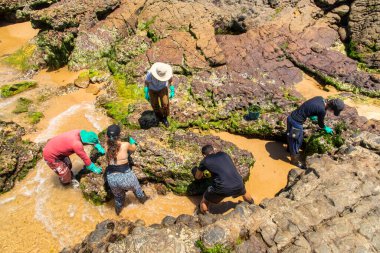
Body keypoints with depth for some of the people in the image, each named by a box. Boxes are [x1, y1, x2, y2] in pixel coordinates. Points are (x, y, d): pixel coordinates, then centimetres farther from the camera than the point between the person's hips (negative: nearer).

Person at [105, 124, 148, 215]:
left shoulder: (107, 147, -6)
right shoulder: (125, 145, -12)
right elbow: (133, 148, 10)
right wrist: (132, 142, 30)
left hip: (112, 179, 2)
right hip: (126, 177, -2)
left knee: (118, 196, 32)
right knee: (136, 188, 32)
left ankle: (118, 211, 56)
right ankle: (142, 198, 59)